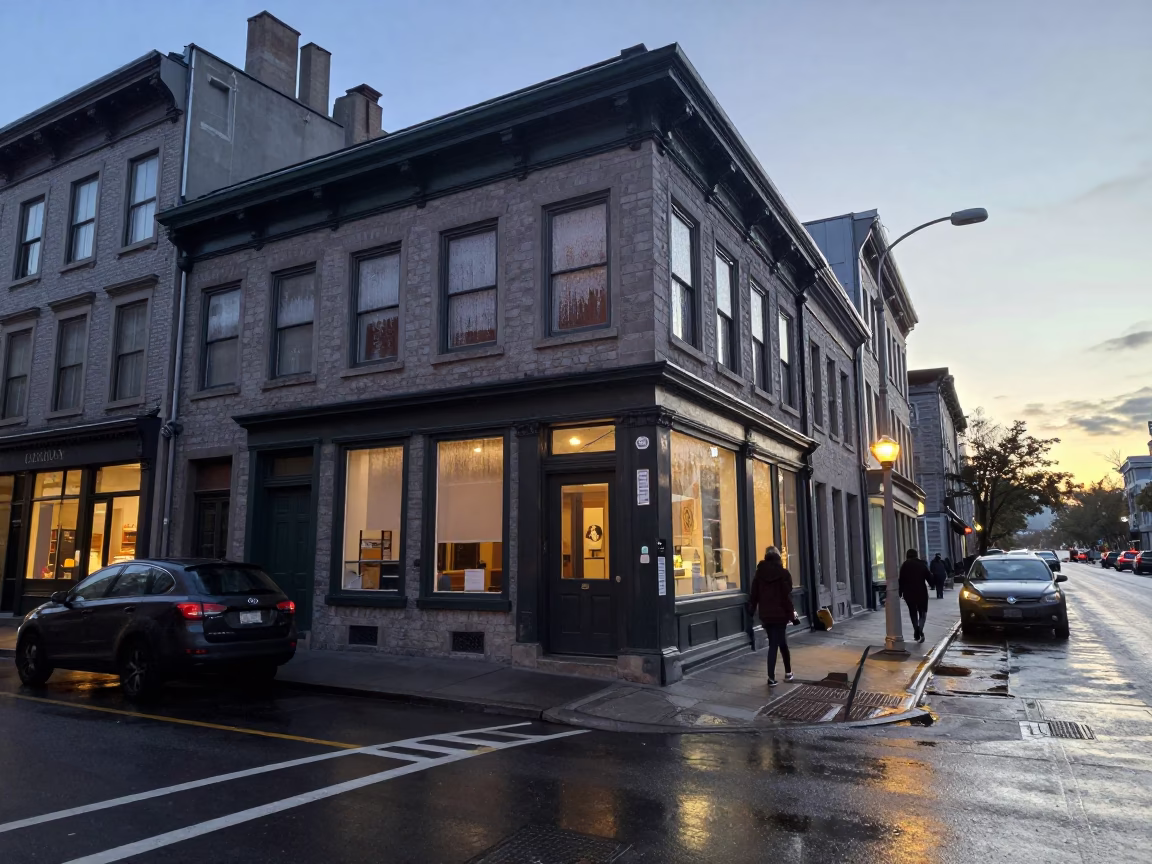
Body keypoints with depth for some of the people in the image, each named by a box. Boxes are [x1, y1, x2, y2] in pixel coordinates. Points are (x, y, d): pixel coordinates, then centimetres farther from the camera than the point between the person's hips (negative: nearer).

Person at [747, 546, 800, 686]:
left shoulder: (759, 573, 2)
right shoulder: (783, 573, -8)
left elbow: (753, 594, 5)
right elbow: (787, 597, -10)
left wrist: (752, 610, 16)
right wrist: (792, 615, -3)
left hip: (765, 615, 4)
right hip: (780, 614, -4)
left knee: (781, 643, 17)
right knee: (774, 645, 0)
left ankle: (788, 672, 23)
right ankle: (771, 677, 2)